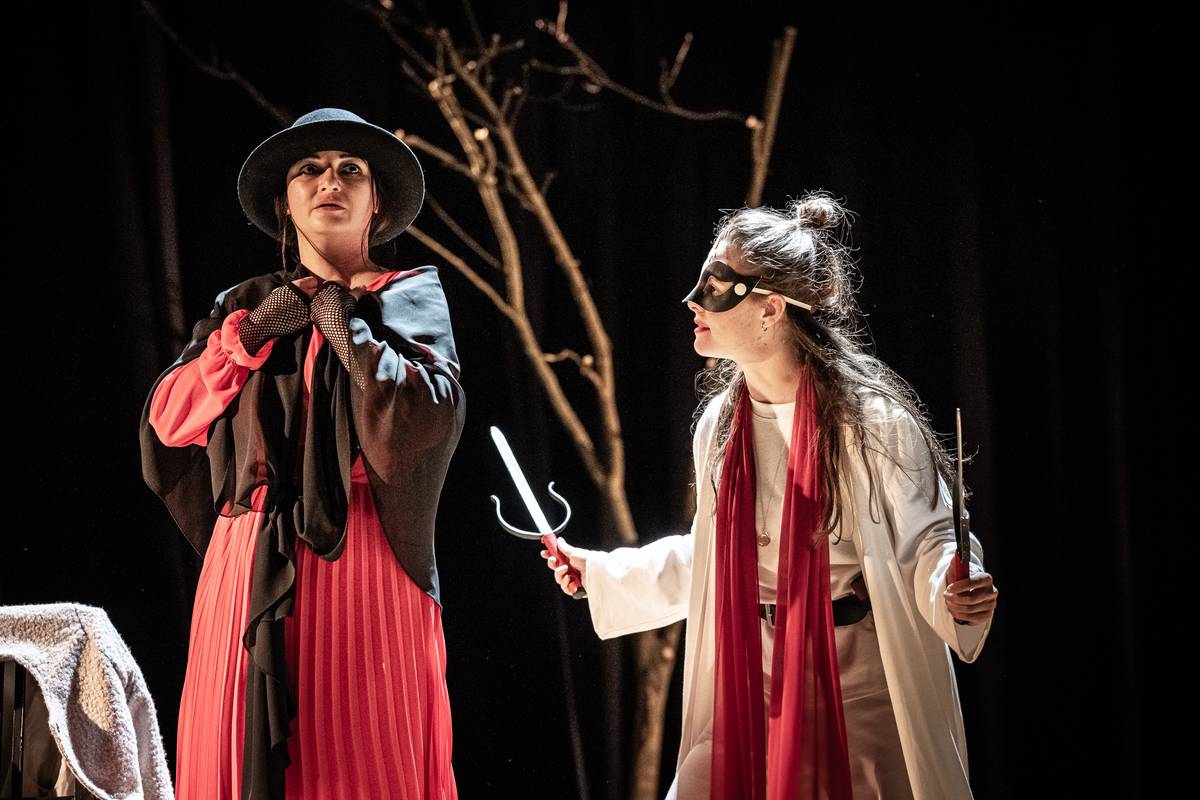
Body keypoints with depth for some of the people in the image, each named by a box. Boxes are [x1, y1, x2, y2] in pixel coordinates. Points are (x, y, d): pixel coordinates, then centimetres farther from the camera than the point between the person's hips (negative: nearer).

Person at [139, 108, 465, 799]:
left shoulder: (409, 300, 9)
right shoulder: (246, 306, 17)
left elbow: (429, 412, -10)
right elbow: (165, 424, 7)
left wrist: (344, 322, -3)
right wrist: (248, 334, 0)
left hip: (365, 562, -3)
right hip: (253, 567, 3)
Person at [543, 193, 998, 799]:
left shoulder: (868, 420, -16)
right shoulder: (722, 421, 5)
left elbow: (926, 542, -11)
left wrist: (955, 590, -33)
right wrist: (602, 573, 23)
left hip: (859, 693, -6)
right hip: (755, 684, 6)